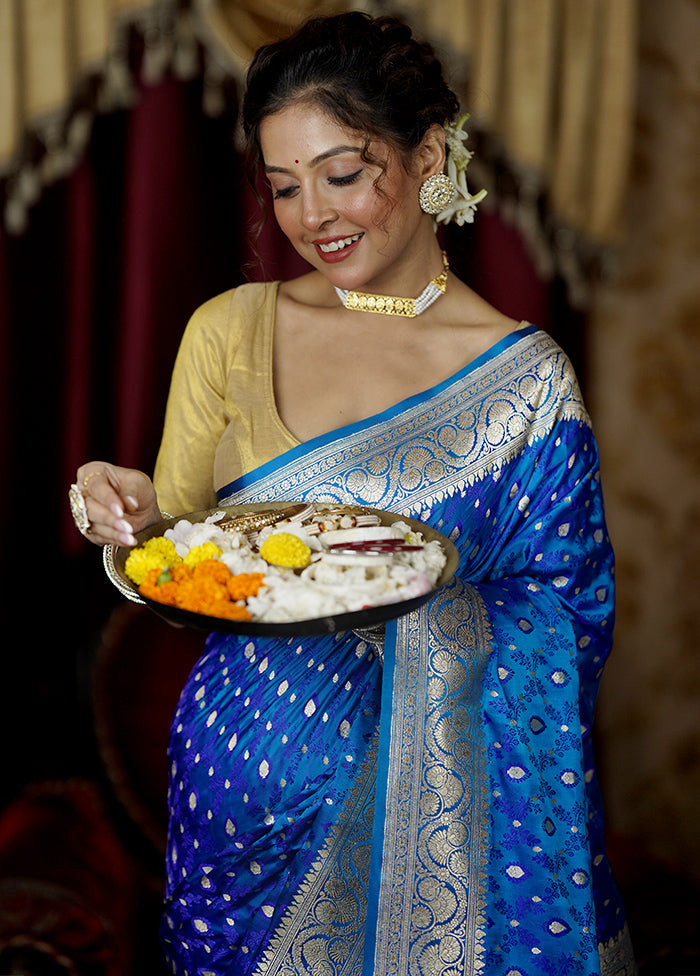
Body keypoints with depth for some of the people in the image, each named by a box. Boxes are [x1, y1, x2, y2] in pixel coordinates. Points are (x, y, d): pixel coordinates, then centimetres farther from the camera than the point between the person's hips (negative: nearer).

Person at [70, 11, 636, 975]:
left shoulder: (523, 377, -7)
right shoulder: (230, 330, 0)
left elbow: (563, 614, -2)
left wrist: (429, 601, -19)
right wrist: (136, 514, -16)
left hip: (427, 782, -2)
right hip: (248, 760, 2)